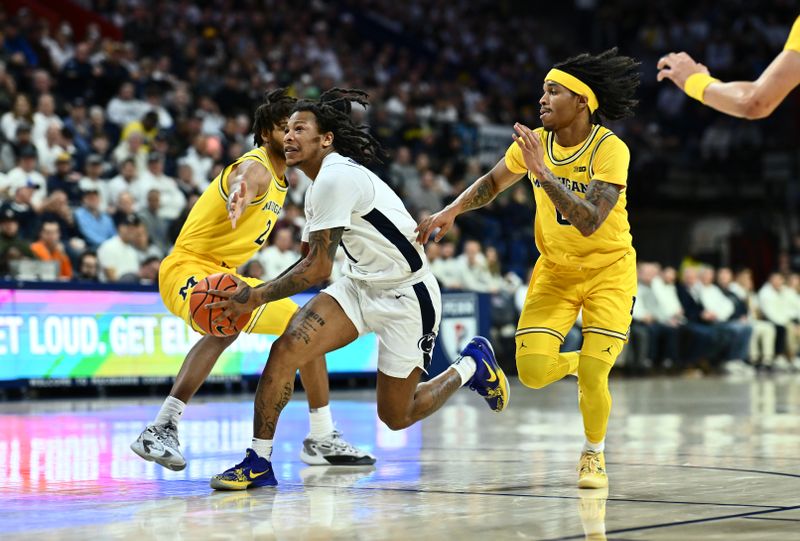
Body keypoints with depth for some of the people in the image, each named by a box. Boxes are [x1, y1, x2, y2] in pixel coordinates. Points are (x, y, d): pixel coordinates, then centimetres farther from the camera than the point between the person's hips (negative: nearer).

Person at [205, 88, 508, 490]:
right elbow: (309, 263, 15)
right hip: (361, 286, 8)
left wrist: (257, 298, -21)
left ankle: (470, 365, 29)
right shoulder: (320, 185, 9)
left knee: (396, 417, 4)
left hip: (407, 296, -8)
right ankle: (258, 461, -11)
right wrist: (256, 292, 2)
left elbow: (319, 268, -23)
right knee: (287, 347, -16)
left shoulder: (337, 177, -22)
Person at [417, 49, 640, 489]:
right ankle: (577, 363, 24)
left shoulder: (610, 150, -22)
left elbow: (589, 222, -35)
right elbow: (493, 182, 12)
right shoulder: (533, 142, -7)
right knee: (532, 370, -12)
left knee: (592, 375, -15)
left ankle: (594, 454, 15)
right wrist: (451, 211, -3)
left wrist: (544, 172, -39)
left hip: (608, 269, -4)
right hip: (555, 268, 4)